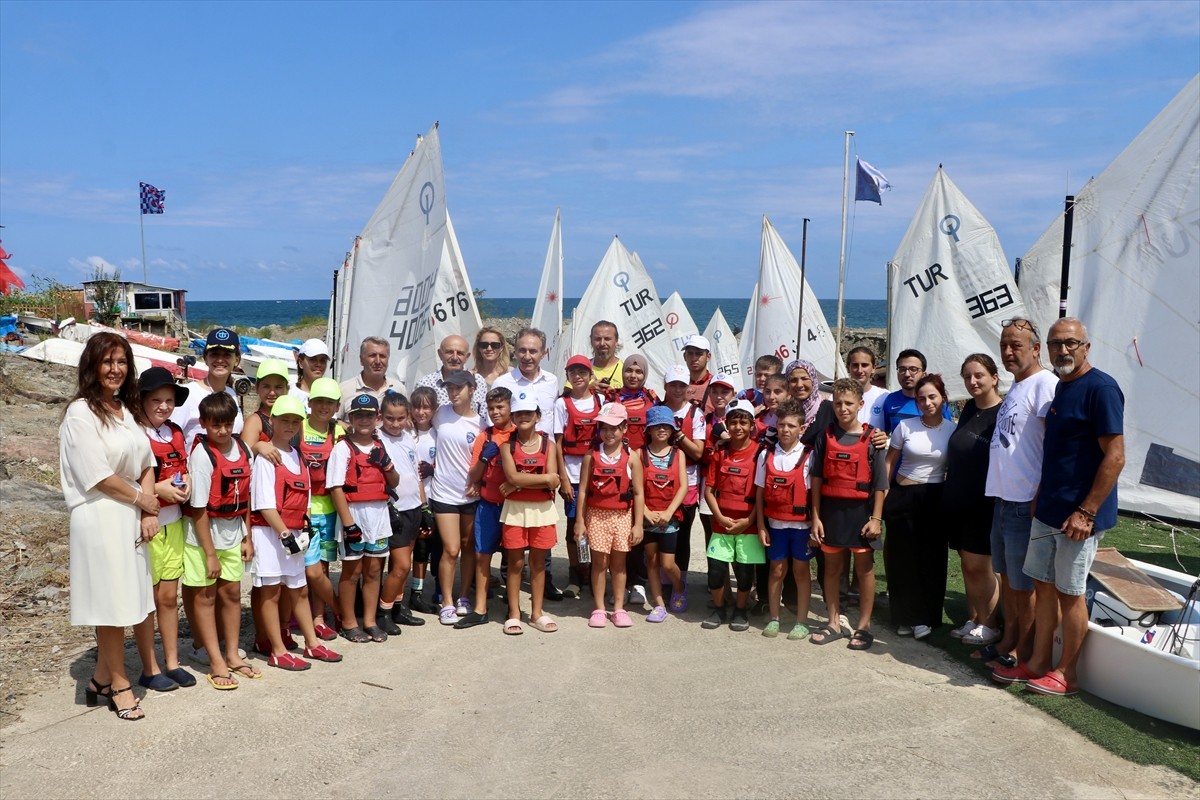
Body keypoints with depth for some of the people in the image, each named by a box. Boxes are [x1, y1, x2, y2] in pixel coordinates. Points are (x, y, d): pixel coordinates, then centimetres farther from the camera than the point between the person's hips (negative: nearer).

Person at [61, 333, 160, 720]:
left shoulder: (125, 409, 12)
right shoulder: (81, 412, -11)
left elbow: (146, 463, 11)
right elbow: (98, 476, -16)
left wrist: (149, 511, -1)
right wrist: (141, 498, -5)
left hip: (131, 516, 7)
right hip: (100, 517, -7)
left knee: (119, 601, 12)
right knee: (111, 603, 1)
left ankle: (101, 680, 26)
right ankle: (119, 685, 15)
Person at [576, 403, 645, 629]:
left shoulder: (631, 458, -3)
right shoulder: (592, 456, -2)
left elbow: (638, 493, -2)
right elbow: (583, 490, -1)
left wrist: (638, 524, -4)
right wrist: (580, 521, -3)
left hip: (622, 516, 0)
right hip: (596, 515, 0)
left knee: (618, 562, 10)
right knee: (599, 562, 5)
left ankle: (618, 608, 20)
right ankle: (599, 608, 15)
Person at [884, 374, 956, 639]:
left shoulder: (952, 429, -2)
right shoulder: (905, 426, -3)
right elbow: (889, 462, 3)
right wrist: (883, 495, -2)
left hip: (934, 499, 0)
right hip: (902, 496, 0)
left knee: (931, 559, 3)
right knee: (902, 557, 3)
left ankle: (926, 618, 15)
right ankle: (905, 617, 16)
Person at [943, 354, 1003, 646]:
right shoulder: (969, 409, 11)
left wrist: (1001, 501, -17)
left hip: (986, 502, -7)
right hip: (959, 499, 7)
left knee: (978, 565, -1)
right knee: (967, 564, 12)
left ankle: (989, 625, 14)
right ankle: (972, 620, 23)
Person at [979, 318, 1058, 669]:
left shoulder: (1045, 384, -15)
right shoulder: (1015, 387, 15)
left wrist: (1041, 498, -21)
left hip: (1026, 504, -9)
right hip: (1003, 499, 9)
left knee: (1024, 583, 3)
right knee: (1006, 576, 18)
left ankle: (1024, 651, 17)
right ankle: (1008, 640, 30)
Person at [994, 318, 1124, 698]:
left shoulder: (1100, 388, -15)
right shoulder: (1061, 386, 12)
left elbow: (1115, 456, -19)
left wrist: (1086, 512, -21)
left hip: (1077, 515, -8)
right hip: (1047, 510, 8)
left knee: (1069, 592, 3)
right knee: (1043, 585, 14)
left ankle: (1066, 674, 17)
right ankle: (1038, 663, 26)